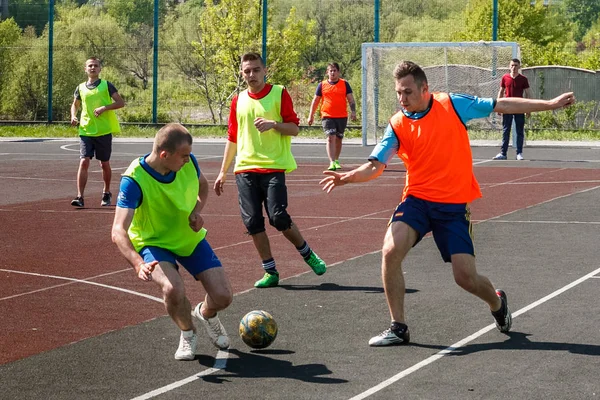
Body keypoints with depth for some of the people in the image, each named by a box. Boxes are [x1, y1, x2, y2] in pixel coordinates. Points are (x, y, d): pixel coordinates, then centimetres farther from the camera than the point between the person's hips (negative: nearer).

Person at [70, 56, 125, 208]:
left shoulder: (106, 85, 1)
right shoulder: (81, 88, 9)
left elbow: (121, 103, -3)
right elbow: (75, 105, 24)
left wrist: (104, 108, -16)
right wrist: (73, 116, 3)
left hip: (104, 131, -1)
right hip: (86, 131, 1)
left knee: (104, 164, 10)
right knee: (84, 162, -11)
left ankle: (106, 193, 30)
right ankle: (80, 197, -15)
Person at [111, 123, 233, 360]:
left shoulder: (188, 162, -16)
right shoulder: (134, 180, -31)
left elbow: (202, 185, 10)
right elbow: (118, 231, -37)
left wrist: (197, 211, -11)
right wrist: (139, 265, -54)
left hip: (191, 238, 4)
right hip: (154, 243, -4)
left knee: (223, 297, -6)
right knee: (173, 289, -33)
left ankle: (206, 314, 34)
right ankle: (187, 334, 0)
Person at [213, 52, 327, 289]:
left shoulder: (279, 93, 2)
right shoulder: (238, 100, 13)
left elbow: (294, 128, -1)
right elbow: (232, 138, 20)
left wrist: (273, 124, -20)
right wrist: (223, 172, 18)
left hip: (273, 166, -4)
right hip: (245, 169, 4)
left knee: (278, 217, -14)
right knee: (253, 222, -2)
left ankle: (307, 254, 11)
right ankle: (270, 272, 8)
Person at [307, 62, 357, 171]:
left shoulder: (345, 84, 6)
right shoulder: (322, 85, 6)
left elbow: (351, 99, 4)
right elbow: (315, 101, 11)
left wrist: (353, 111, -11)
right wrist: (311, 116, 7)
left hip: (342, 117, 1)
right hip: (327, 116, -1)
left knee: (338, 139, 10)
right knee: (331, 138, -15)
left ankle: (336, 161, 26)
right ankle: (332, 162, -21)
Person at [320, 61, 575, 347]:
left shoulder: (453, 105, -4)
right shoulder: (397, 125, 0)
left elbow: (501, 106, 1)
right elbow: (374, 166, -5)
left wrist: (550, 104, 1)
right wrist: (347, 177, -26)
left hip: (454, 205, -1)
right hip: (417, 200, 2)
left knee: (466, 277, -5)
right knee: (390, 252, -23)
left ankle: (497, 303, 33)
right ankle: (398, 328, -7)